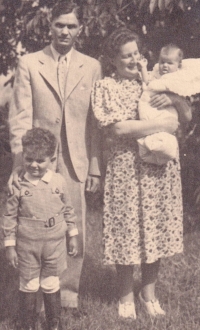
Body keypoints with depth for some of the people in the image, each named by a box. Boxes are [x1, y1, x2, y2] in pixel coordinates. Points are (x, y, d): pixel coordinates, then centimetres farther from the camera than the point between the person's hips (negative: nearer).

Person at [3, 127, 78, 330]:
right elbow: (9, 217, -4)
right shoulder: (18, 185, -10)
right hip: (27, 244, -1)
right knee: (28, 286, 10)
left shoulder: (58, 182, -4)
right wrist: (10, 245, -4)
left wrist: (72, 236, 10)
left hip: (55, 243, 1)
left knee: (51, 286, 13)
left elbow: (68, 211, 7)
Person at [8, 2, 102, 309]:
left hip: (76, 163, 1)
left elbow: (96, 121, 7)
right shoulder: (29, 64, 4)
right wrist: (19, 163, -9)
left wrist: (95, 167, 3)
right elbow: (20, 117, -1)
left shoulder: (91, 67, 8)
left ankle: (68, 295, 21)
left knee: (75, 231, 5)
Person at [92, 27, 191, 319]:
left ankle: (149, 293, 28)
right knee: (126, 230, 4)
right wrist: (162, 125, -15)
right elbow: (117, 128, -16)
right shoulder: (105, 87, -2)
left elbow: (187, 115, 10)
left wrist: (174, 99, -12)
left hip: (161, 166, 4)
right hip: (126, 166, -4)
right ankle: (126, 295, 23)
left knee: (156, 228, 10)